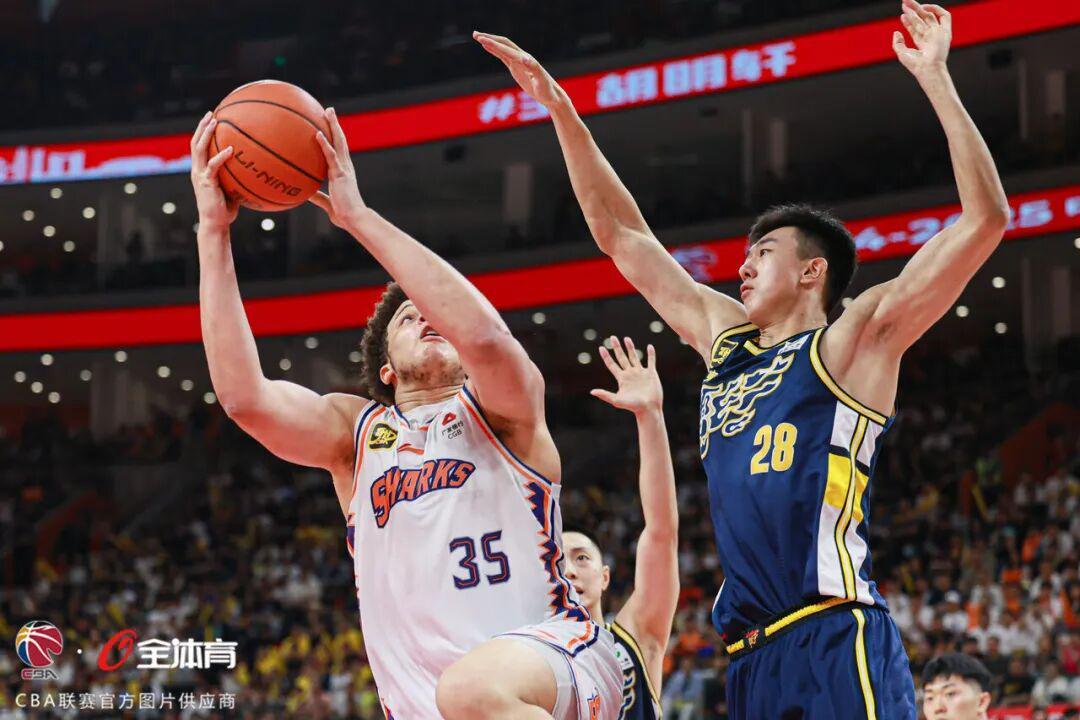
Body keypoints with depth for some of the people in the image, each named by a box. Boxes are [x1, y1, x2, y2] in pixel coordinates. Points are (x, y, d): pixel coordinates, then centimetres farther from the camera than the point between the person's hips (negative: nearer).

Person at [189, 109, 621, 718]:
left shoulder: (504, 407, 8)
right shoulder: (354, 430, 16)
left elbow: (482, 334, -16)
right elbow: (243, 395, -2)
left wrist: (359, 216, -11)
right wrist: (213, 231, -5)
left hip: (556, 652, -4)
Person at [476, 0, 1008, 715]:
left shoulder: (857, 337, 5)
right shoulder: (725, 339, 22)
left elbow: (986, 220, -4)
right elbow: (623, 235, 29)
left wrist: (935, 78, -4)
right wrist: (562, 111, 26)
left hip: (834, 643, -7)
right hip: (750, 658, 7)